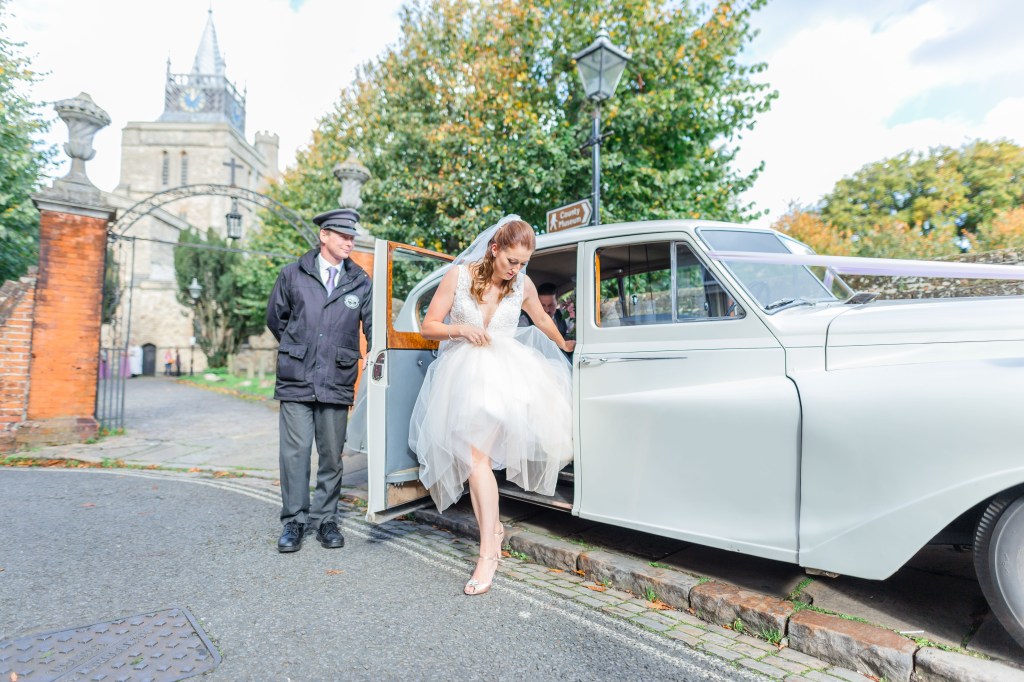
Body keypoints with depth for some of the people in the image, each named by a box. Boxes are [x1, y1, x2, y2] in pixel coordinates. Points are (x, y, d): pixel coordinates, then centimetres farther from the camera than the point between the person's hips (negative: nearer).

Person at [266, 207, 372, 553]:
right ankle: (294, 522, 16)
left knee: (332, 454, 8)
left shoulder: (361, 282, 6)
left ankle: (326, 520, 22)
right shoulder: (292, 274, 6)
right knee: (295, 451, 1)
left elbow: (372, 326, 6)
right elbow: (275, 318, 16)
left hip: (337, 382, 1)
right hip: (296, 379, 0)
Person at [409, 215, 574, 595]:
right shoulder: (459, 275, -1)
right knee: (473, 453, -4)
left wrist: (564, 345, 40)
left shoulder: (522, 286, 5)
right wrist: (461, 329, -15)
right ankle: (493, 530, 9)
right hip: (463, 372, 2)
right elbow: (428, 327, 2)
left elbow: (541, 318, 26)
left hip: (505, 370, -1)